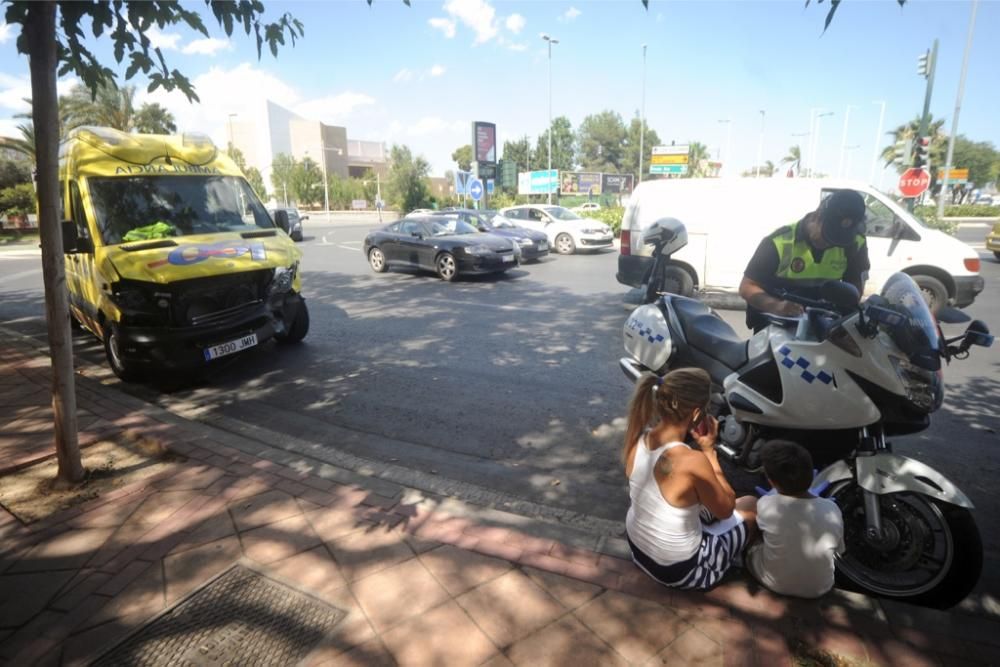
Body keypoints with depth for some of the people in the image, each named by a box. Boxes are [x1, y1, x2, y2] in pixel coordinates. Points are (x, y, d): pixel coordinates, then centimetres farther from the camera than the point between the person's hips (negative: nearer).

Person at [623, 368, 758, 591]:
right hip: (680, 570, -5)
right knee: (751, 505, 16)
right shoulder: (693, 462, -34)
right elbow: (726, 509, -13)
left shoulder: (636, 440, -15)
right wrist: (709, 451, -13)